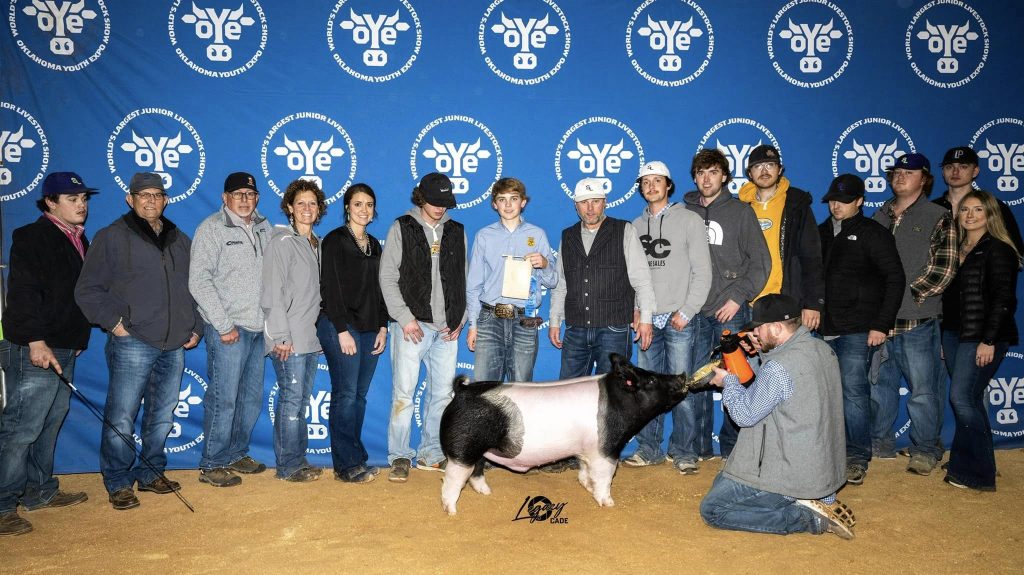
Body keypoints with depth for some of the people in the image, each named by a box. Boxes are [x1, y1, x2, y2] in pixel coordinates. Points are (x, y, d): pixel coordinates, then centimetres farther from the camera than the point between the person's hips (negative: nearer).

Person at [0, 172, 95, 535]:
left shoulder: (78, 240, 16)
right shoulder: (32, 237, -9)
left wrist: (77, 338, 18)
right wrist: (36, 341, -23)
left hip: (65, 348, 9)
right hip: (35, 350, -9)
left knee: (50, 423, 15)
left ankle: (40, 491, 26)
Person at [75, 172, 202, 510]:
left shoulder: (180, 240, 16)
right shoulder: (112, 237, 2)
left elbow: (194, 289, 22)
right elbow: (87, 290, 0)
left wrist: (196, 328, 12)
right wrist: (113, 321, -9)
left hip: (175, 346, 5)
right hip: (133, 343, -5)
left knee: (163, 416, 11)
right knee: (121, 418, -4)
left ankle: (151, 473, 25)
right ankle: (118, 483, 10)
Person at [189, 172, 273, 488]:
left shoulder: (263, 227, 12)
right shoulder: (212, 228, -5)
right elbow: (199, 281, -11)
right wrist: (223, 325, -14)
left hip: (258, 328, 6)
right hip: (228, 330, -6)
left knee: (251, 397, 13)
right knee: (223, 399, -3)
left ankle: (236, 454, 28)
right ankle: (212, 465, 10)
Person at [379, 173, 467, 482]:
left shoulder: (457, 232, 12)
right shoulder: (402, 228, 2)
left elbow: (463, 280, 14)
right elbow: (388, 278, -3)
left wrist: (459, 320, 3)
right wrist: (405, 318, -11)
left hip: (446, 329, 4)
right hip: (412, 326, -3)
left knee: (442, 393, 7)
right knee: (403, 392, -3)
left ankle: (431, 454, 20)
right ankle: (400, 457, 8)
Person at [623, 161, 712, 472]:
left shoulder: (689, 220, 1)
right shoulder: (636, 226, 13)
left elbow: (702, 271, -3)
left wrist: (687, 311, -10)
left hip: (678, 319, -4)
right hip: (647, 319, 4)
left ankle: (682, 449, 10)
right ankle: (649, 448, 16)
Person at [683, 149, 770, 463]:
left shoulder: (740, 211, 4)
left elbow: (760, 262, 1)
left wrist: (739, 297, -8)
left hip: (731, 311, -2)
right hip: (695, 312, 2)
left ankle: (733, 447, 14)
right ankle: (698, 447, 15)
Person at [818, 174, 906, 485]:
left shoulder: (872, 233, -2)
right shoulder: (822, 232, 14)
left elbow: (895, 279, -5)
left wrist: (881, 325, -11)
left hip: (857, 330, -5)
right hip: (825, 328, 5)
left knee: (853, 389, -9)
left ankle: (857, 458, 0)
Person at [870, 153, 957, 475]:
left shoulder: (938, 218, 0)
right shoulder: (880, 217, 14)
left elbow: (944, 269, -7)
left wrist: (910, 292, -12)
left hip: (917, 319, -5)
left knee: (922, 389, 1)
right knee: (879, 384, 13)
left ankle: (926, 449, 16)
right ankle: (880, 443, 27)